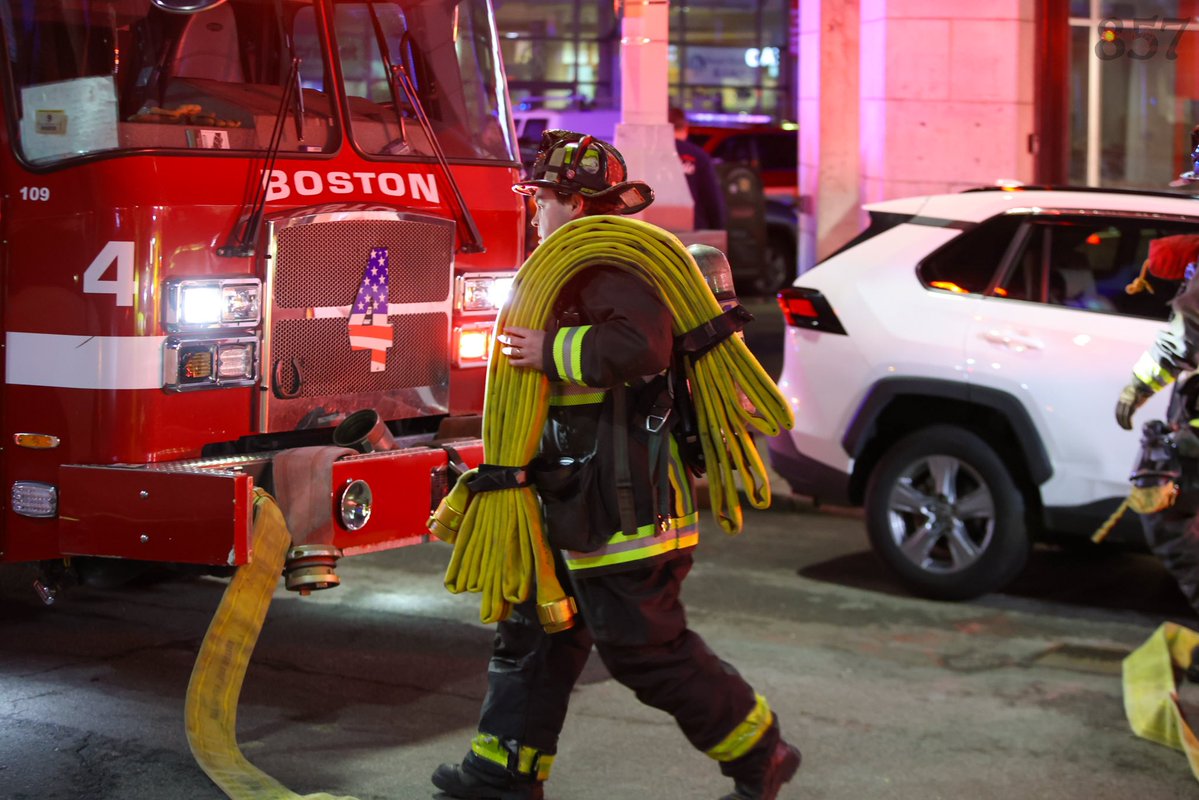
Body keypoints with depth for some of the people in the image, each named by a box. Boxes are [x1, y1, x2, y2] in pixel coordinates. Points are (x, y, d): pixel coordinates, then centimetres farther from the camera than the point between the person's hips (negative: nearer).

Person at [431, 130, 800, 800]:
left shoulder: (607, 273, -16)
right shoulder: (580, 273, 19)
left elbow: (640, 344, -36)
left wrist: (551, 352, -26)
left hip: (624, 508, -11)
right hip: (586, 509, 11)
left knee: (645, 647, -4)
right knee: (536, 628, 13)